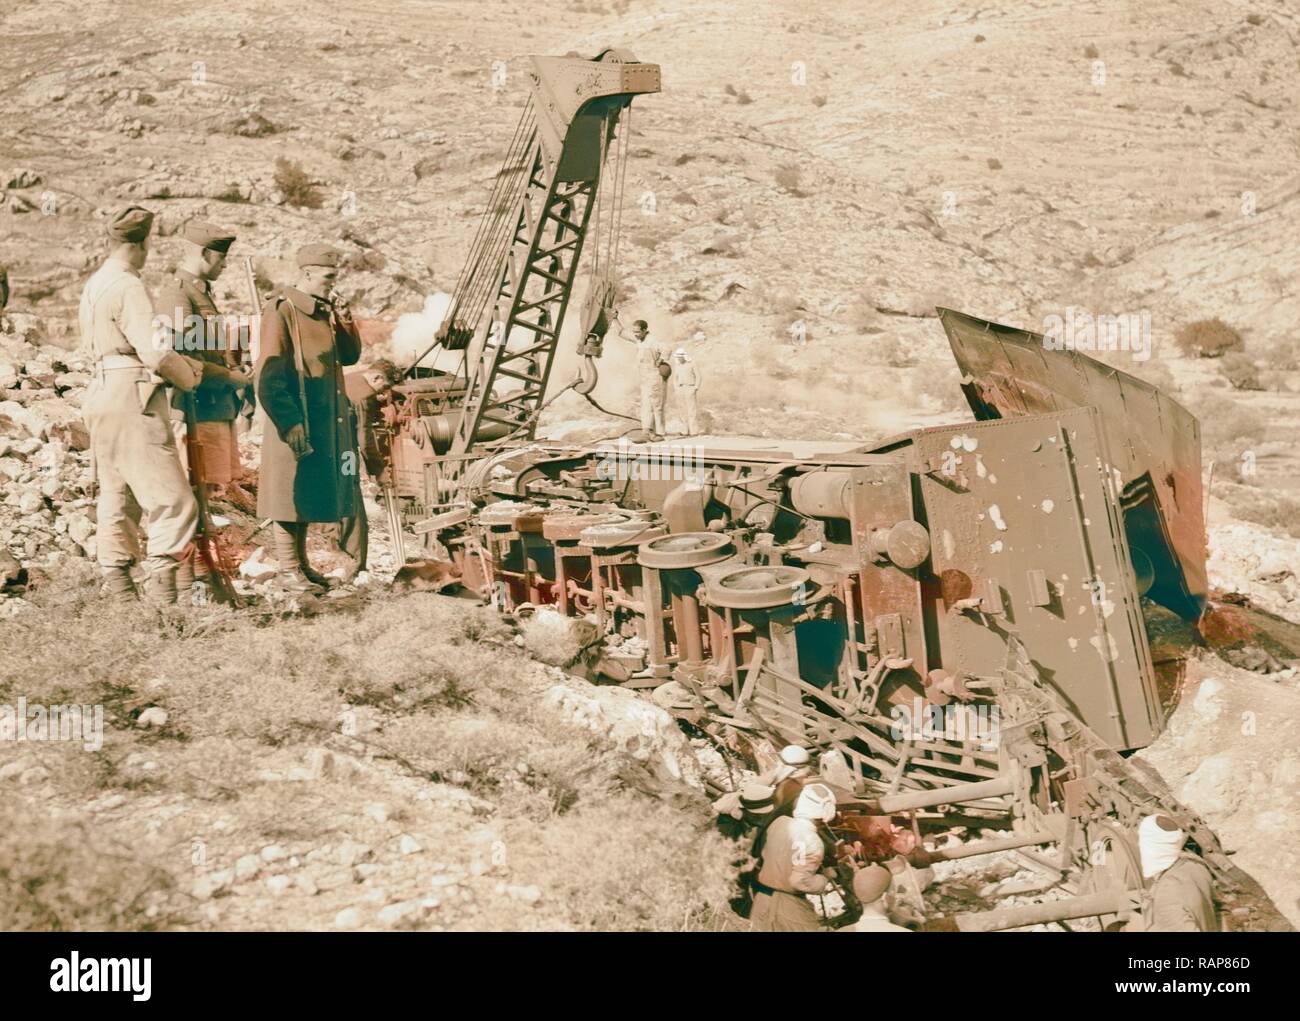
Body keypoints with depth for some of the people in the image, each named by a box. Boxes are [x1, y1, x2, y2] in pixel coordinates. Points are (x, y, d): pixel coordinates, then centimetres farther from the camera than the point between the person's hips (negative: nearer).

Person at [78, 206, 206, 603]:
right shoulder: (127, 287, -13)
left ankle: (117, 590, 15)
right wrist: (191, 376, -2)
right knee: (172, 500, -10)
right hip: (132, 398, -10)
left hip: (102, 393, 10)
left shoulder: (94, 284, 17)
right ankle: (161, 589, -16)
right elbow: (155, 353, -21)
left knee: (117, 497, 13)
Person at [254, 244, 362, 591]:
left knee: (310, 493, 15)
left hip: (326, 421, 8)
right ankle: (290, 570, 6)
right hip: (295, 421, -8)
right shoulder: (280, 311, -13)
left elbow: (350, 356, 14)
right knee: (291, 493, -1)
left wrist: (344, 320, -3)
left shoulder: (325, 311, 12)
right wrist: (290, 423, -23)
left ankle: (302, 563, 24)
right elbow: (269, 376, -18)